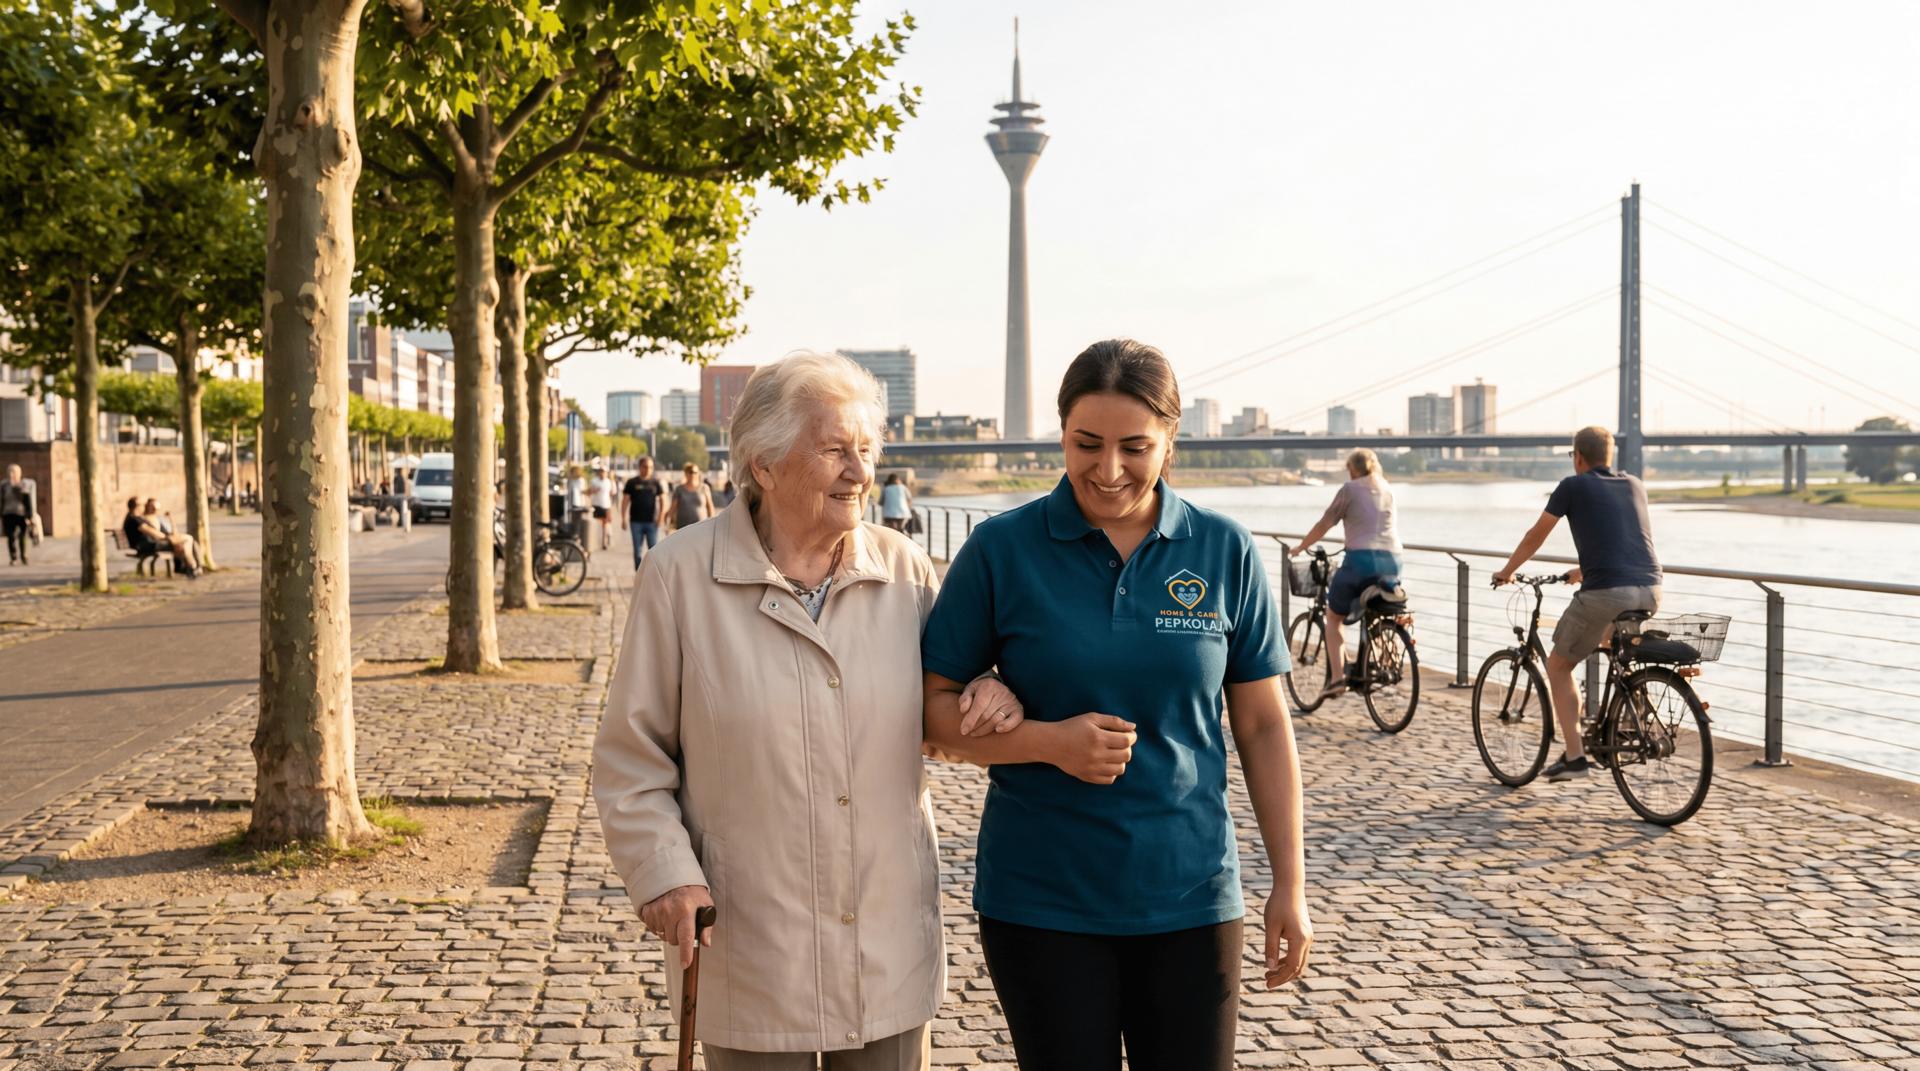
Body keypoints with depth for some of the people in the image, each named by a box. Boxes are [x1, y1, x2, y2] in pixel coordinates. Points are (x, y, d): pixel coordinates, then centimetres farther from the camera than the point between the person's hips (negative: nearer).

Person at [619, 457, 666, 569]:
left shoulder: (656, 483, 7)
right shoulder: (632, 482, 4)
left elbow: (662, 500, 6)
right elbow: (625, 501, 3)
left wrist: (661, 516, -8)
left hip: (651, 522, 0)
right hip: (636, 522, 0)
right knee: (638, 550, 5)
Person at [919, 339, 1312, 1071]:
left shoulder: (1225, 552, -2)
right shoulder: (1001, 550, -6)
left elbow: (1263, 727, 3)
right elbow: (936, 709, -3)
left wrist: (1290, 885, 2)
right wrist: (1048, 740, -19)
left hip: (1190, 899, 1)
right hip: (1041, 901, -1)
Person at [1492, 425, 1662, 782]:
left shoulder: (1573, 486, 6)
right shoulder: (1635, 485, 21)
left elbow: (1535, 537, 15)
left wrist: (1505, 572, 32)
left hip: (1605, 594, -6)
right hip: (1650, 593, 6)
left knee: (1558, 666, 14)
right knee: (1612, 638, 38)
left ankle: (1574, 756, 6)